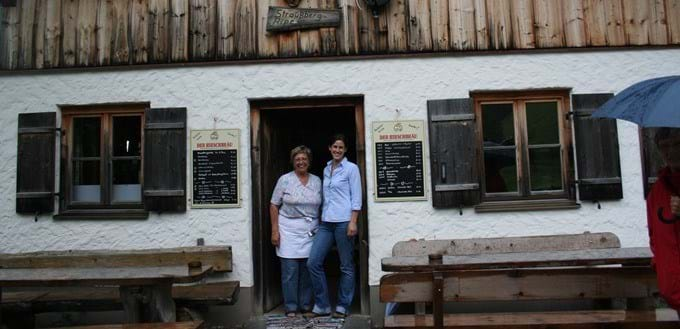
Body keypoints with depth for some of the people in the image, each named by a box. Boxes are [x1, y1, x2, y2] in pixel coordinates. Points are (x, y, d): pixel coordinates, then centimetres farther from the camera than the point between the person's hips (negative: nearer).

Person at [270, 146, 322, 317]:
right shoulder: (285, 180, -1)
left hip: (311, 231, 3)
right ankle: (291, 307, 12)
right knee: (290, 270, -1)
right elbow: (274, 206, -1)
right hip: (289, 230, -3)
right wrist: (275, 230, -7)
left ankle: (305, 305, 20)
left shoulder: (317, 180, 9)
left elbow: (320, 206, 13)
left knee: (308, 269, 6)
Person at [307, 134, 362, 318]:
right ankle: (322, 305, 10)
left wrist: (353, 222, -14)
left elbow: (356, 198, -6)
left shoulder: (351, 168, -1)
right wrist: (322, 218, 16)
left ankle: (342, 307, 15)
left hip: (343, 222, -6)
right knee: (313, 262, -1)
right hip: (326, 223, 6)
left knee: (346, 266, 3)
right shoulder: (326, 170, 16)